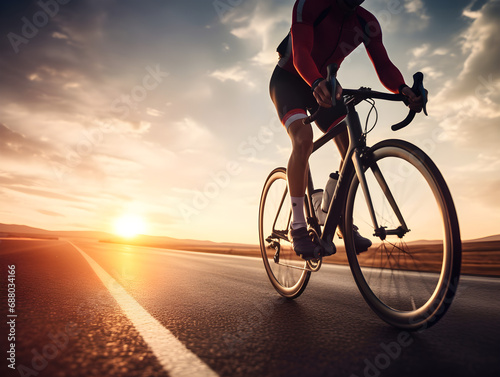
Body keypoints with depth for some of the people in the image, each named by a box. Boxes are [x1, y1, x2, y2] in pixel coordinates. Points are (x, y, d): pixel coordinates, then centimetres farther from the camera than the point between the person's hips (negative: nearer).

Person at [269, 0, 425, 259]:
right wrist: (316, 83, -54)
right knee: (303, 139, -32)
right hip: (289, 80, -5)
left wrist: (403, 89, -36)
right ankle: (298, 227, -23)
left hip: (325, 85, 5)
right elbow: (300, 53, -33)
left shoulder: (367, 24, -5)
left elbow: (383, 65, -15)